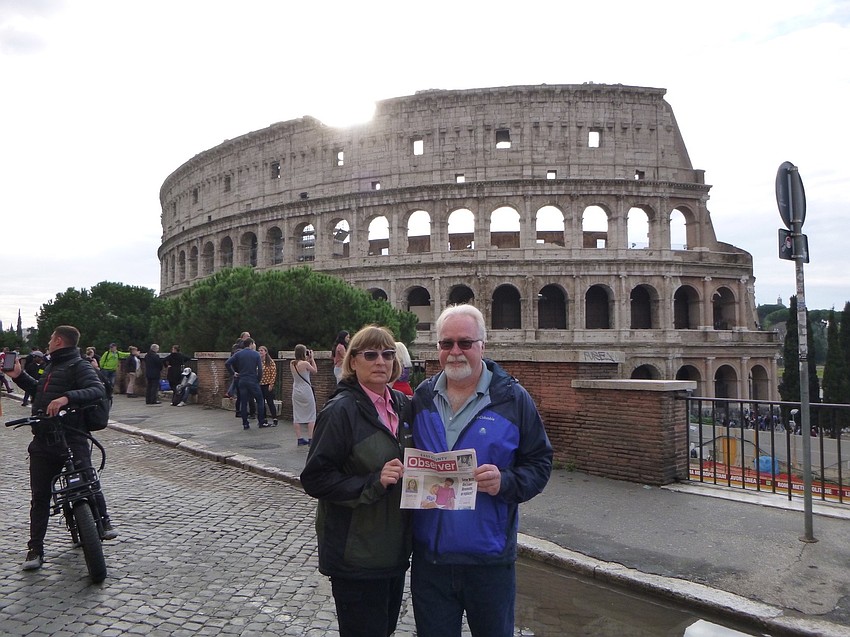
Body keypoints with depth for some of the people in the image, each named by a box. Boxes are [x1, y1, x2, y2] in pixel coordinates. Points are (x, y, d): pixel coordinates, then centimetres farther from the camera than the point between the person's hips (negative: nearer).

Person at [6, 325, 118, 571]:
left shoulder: (79, 367, -7)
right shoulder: (51, 366, 23)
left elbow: (97, 389, -25)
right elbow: (38, 390, 40)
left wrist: (66, 398, -37)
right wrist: (19, 375, 27)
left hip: (71, 439, -8)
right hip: (43, 442, 8)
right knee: (39, 496, 7)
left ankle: (104, 521, 21)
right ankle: (35, 549, 14)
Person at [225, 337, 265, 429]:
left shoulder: (238, 354, 5)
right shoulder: (256, 354, -1)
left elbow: (227, 363, -4)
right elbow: (260, 369, -9)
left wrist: (233, 373, 6)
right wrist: (259, 379, 4)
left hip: (241, 381, 3)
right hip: (253, 381, -3)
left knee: (244, 403, 8)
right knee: (259, 401, 8)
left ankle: (245, 423, 9)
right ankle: (261, 422, 8)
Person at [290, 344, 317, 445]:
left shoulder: (292, 363, 1)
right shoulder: (305, 363, -17)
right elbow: (315, 370, -1)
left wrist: (307, 360, 13)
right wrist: (311, 358, 2)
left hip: (296, 392, 6)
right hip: (306, 391, -6)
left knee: (297, 416, 8)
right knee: (311, 416, 5)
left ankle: (299, 439, 9)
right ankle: (310, 439, 4)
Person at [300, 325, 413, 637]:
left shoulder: (402, 404, 4)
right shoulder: (341, 410, -16)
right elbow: (314, 478, -17)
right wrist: (373, 483, -25)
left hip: (394, 549, 7)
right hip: (356, 555, -7)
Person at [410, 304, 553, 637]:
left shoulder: (512, 398, -5)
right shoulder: (421, 398, 5)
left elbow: (539, 463, -4)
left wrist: (506, 482, -22)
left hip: (489, 559, -2)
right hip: (429, 556, 3)